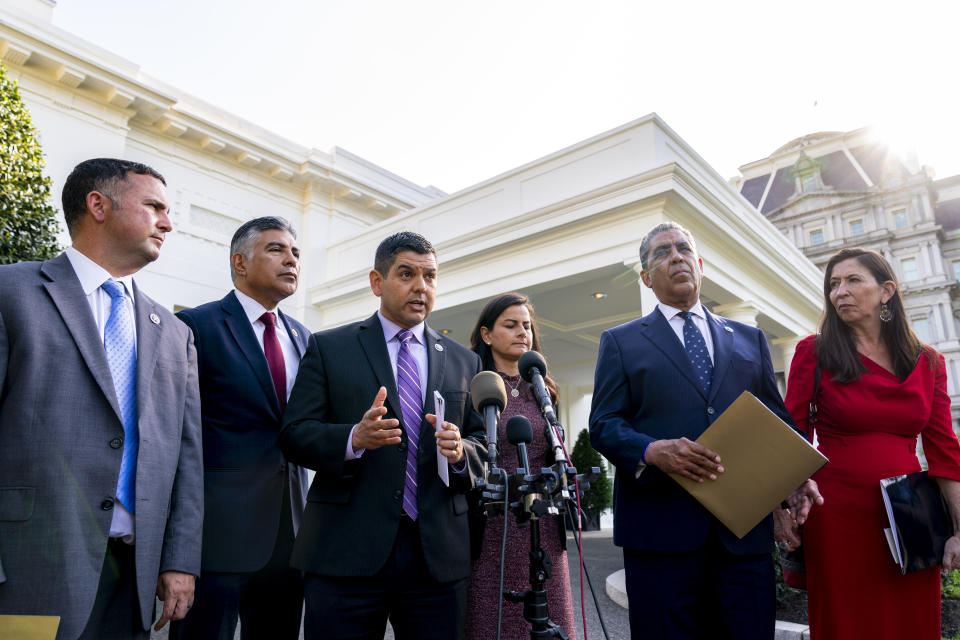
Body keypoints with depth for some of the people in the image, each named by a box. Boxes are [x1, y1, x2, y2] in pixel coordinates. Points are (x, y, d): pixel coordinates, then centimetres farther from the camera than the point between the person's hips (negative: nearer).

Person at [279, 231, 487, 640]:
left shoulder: (464, 361, 13)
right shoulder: (328, 348, 4)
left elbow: (482, 446, 11)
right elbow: (294, 436, -2)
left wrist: (460, 451, -11)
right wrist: (354, 438, -20)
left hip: (438, 555, 3)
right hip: (346, 551, -2)